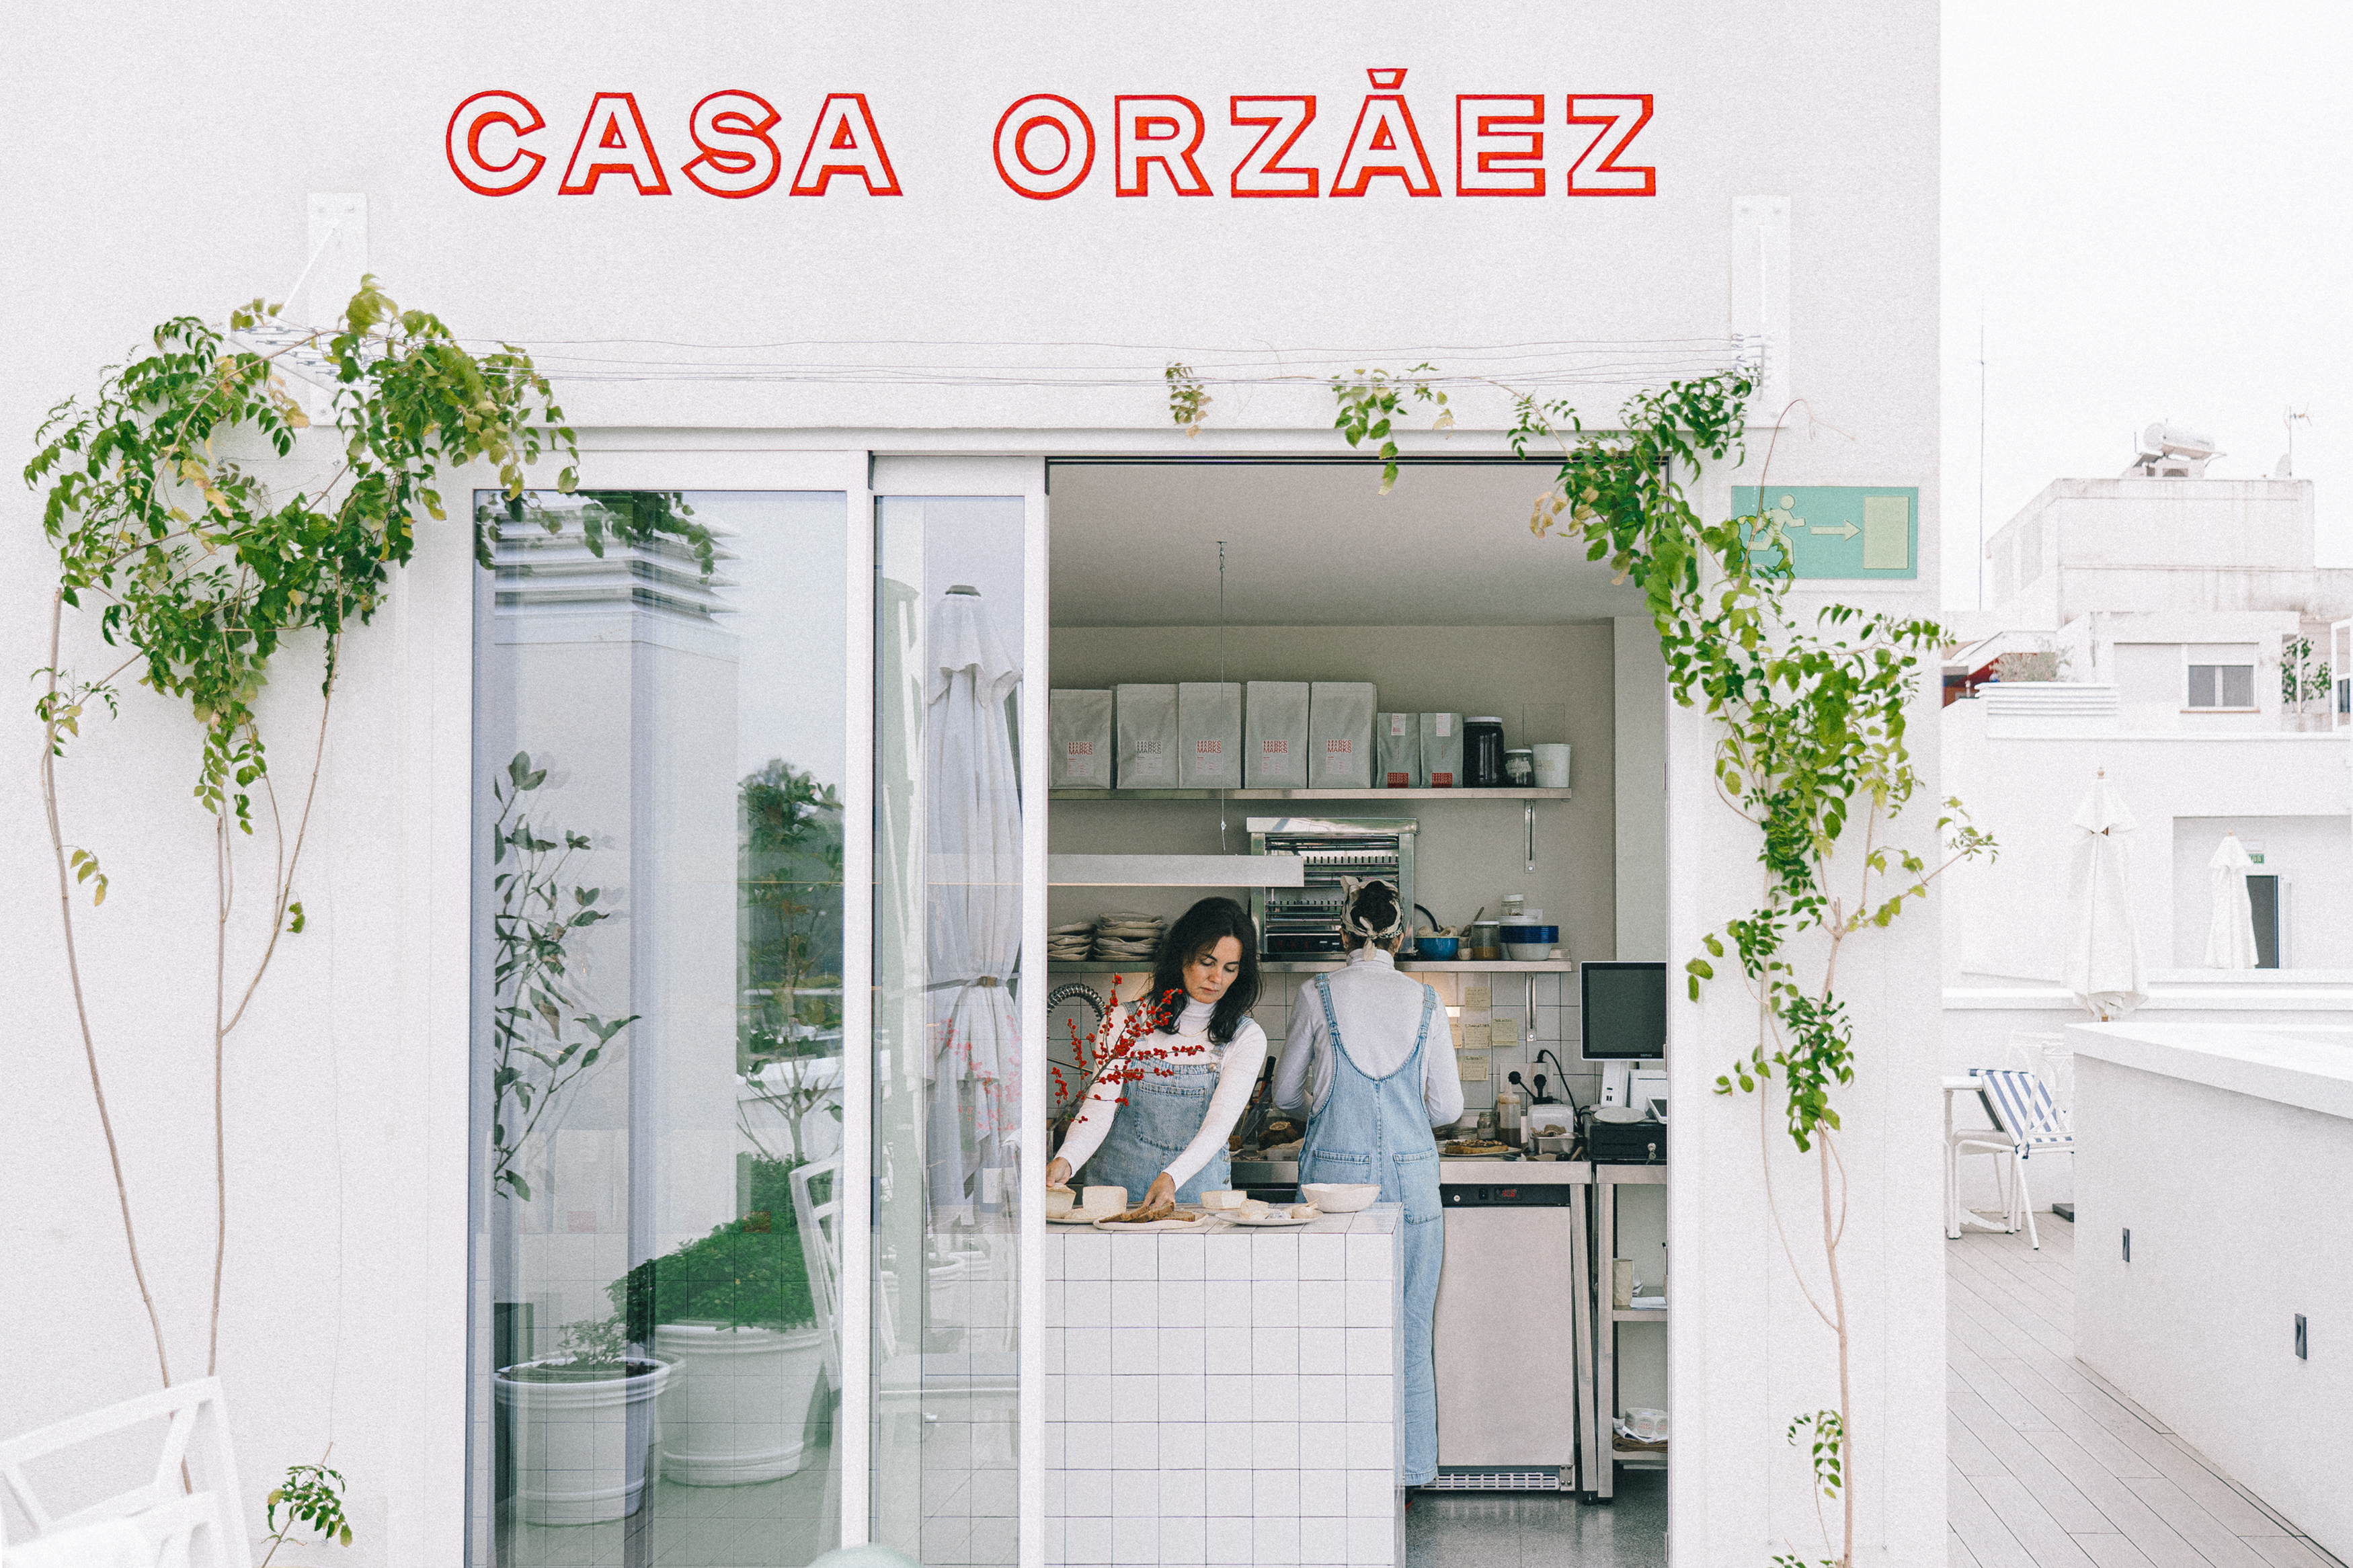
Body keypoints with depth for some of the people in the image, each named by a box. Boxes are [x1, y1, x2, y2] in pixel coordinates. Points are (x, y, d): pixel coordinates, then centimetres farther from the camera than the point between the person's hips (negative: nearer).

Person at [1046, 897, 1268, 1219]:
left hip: (1197, 1193, 0)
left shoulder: (1246, 1038, 1)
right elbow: (1101, 1105, -7)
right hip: (1116, 1189, 0)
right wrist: (1066, 1161, -27)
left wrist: (1171, 1178, -29)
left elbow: (1219, 1123, -10)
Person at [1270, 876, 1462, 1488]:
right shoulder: (1425, 1002, 2)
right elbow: (1447, 1107, 6)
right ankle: (1404, 1476, 14)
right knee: (1408, 1329, 9)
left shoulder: (1319, 996, -2)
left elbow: (1285, 1095, 7)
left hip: (1335, 1173, -1)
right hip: (1411, 1174, 2)